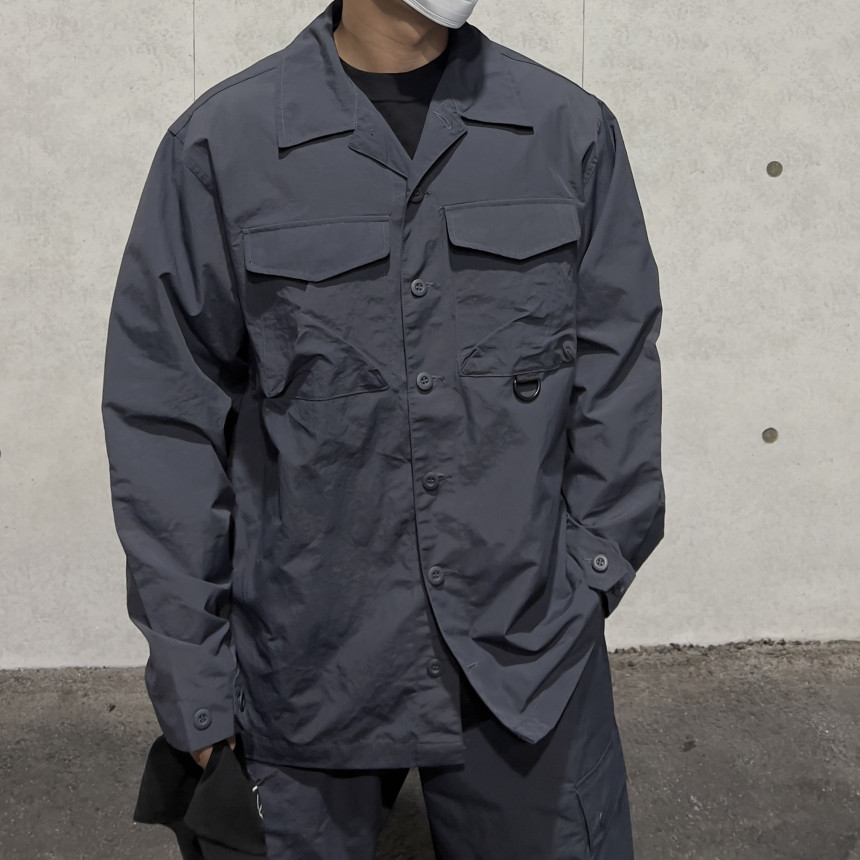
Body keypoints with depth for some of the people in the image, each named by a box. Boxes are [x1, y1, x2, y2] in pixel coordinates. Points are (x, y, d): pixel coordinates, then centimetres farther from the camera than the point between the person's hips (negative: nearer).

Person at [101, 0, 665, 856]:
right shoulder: (220, 144, -4)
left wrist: (590, 572, -1)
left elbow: (615, 377, 5)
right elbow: (165, 419, -3)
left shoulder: (571, 129, 1)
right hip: (308, 667, -1)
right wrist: (189, 675, -2)